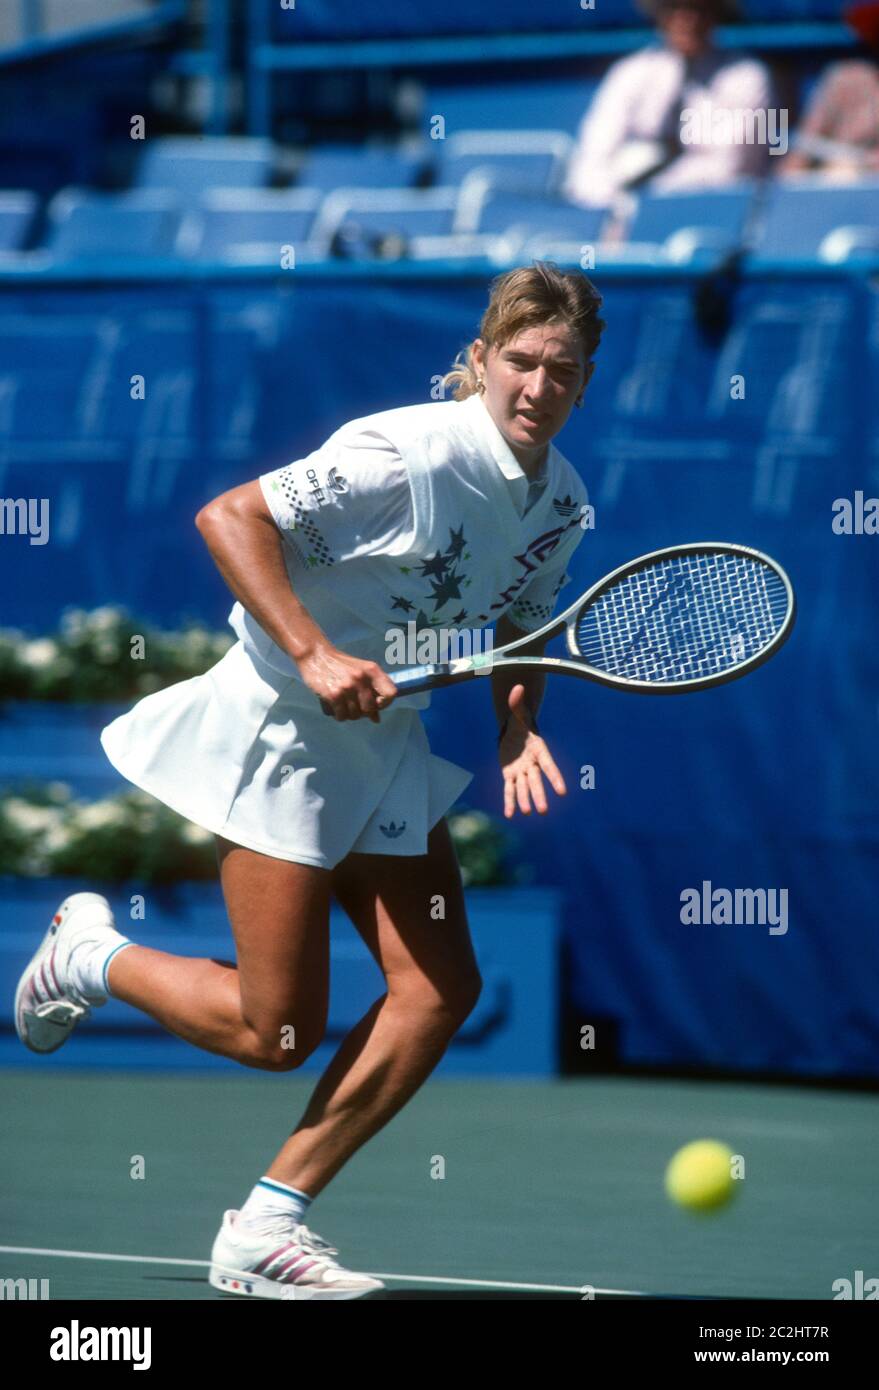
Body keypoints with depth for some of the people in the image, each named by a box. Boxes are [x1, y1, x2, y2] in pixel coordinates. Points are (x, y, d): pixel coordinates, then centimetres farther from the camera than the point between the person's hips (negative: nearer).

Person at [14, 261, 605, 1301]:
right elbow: (227, 519, -25)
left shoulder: (560, 500, 1)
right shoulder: (408, 456, -24)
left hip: (390, 743, 8)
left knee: (441, 990, -5)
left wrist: (517, 727, -5)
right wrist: (315, 656, -31)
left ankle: (265, 1227, 3)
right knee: (275, 1034, -7)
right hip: (283, 736, -8)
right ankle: (91, 956, 23)